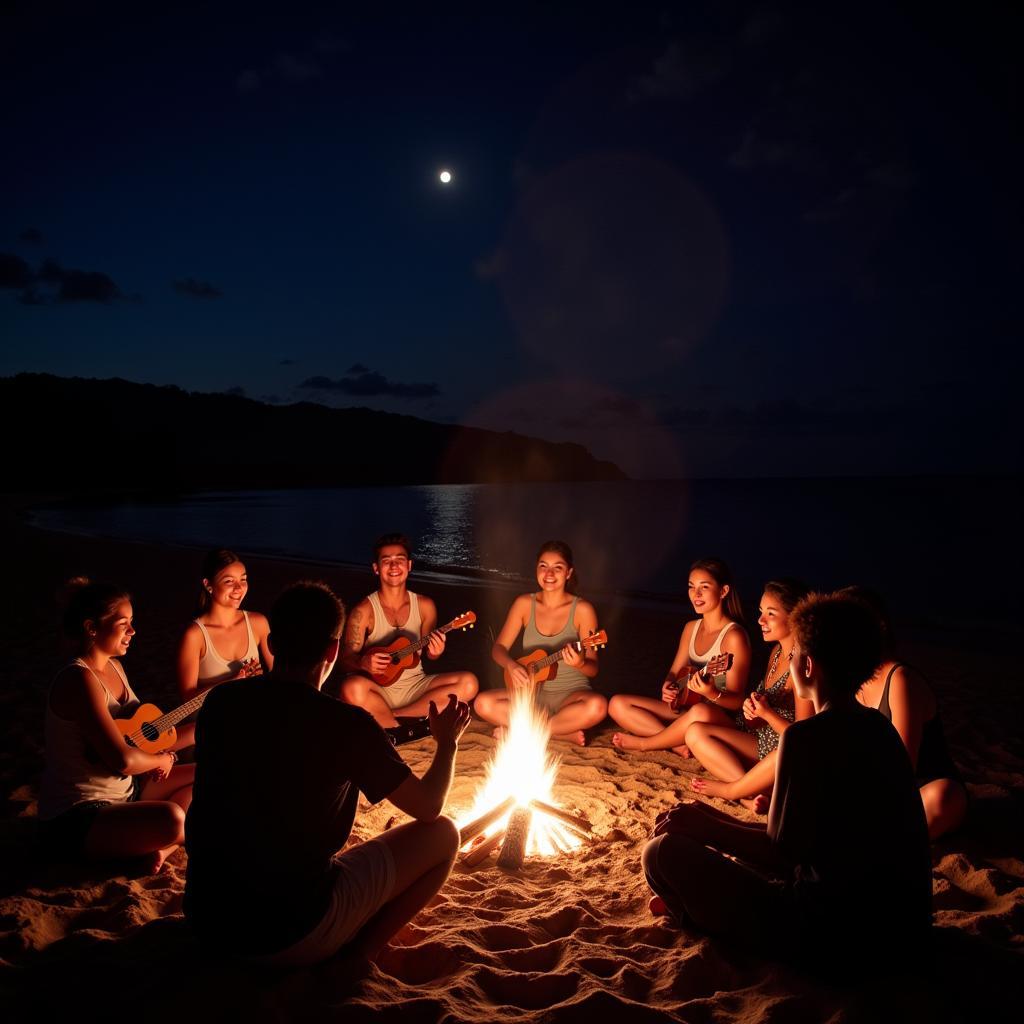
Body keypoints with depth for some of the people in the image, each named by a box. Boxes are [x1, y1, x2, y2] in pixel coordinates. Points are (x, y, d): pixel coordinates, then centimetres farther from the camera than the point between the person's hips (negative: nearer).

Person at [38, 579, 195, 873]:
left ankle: (158, 846, -5)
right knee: (172, 819, -35)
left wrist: (192, 735, 0)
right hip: (74, 819, -10)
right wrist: (162, 760, -11)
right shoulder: (79, 680, -23)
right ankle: (164, 839, 0)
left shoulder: (114, 667, 6)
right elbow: (123, 759, -30)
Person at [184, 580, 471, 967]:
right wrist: (447, 742, 14)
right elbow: (428, 808, -5)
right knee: (442, 834, 5)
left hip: (205, 917, 6)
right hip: (290, 938, -6)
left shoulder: (220, 700, -4)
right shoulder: (348, 724, -19)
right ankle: (357, 956, 3)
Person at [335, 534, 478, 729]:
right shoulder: (364, 610, -8)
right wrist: (363, 663, -29)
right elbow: (347, 659, -6)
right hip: (380, 689, -4)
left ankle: (384, 717, -15)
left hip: (415, 686, 4)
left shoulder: (425, 606, 2)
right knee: (352, 688, -37)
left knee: (469, 683, -18)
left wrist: (435, 652, -13)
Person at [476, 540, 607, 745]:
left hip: (571, 694, -2)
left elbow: (593, 669, -7)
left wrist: (579, 664, -31)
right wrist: (511, 666, -21)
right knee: (483, 703, -23)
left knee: (597, 706, -35)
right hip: (533, 694, 3)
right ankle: (565, 732, -15)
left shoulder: (582, 609, -9)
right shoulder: (524, 603, -1)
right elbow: (498, 648, 1)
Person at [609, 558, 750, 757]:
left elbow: (737, 701, -16)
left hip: (720, 721, -7)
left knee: (702, 712, -42)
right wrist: (668, 687, -12)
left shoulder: (734, 636, -15)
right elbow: (675, 671, 12)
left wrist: (712, 693, -38)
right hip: (684, 709, 7)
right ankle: (679, 744, -18)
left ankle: (643, 743, -15)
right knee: (617, 704, -4)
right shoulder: (691, 628, 8)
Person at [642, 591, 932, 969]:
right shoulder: (879, 728, 7)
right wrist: (720, 822, 14)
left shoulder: (809, 736, -20)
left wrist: (707, 828, -5)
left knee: (665, 851, -10)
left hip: (833, 935, -9)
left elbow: (783, 852, -18)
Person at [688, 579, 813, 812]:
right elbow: (759, 725, 9)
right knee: (696, 733, -1)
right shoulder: (776, 652, 5)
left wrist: (767, 713, -27)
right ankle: (755, 794, -16)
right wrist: (752, 710, -12)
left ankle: (728, 790, -13)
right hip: (763, 747, 8)